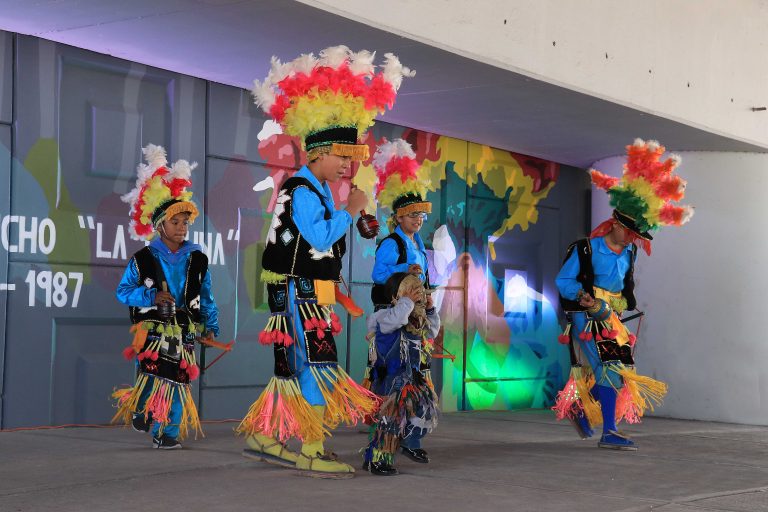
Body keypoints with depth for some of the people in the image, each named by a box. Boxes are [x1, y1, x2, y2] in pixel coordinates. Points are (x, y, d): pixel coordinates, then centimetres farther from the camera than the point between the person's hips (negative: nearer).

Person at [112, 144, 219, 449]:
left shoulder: (197, 261, 8)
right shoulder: (142, 260, 2)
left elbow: (206, 298, 13)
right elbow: (123, 291, 3)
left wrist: (210, 326, 4)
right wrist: (152, 296, -12)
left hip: (184, 331, 2)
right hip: (152, 329, -2)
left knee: (178, 379, -1)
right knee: (151, 373, -12)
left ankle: (169, 432, 8)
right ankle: (141, 412, 16)